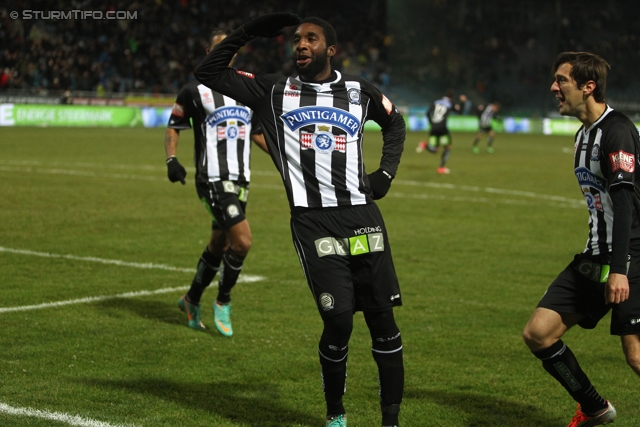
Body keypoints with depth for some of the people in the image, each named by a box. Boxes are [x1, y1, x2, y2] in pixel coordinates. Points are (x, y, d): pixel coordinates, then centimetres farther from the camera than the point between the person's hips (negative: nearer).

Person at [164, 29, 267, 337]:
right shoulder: (195, 91, -3)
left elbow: (257, 133, 22)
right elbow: (173, 126, 3)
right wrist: (171, 159, -13)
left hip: (240, 181, 6)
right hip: (213, 181, -6)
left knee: (218, 245, 15)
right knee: (242, 241, -17)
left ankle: (191, 300, 35)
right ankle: (222, 302, 5)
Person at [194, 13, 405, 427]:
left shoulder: (359, 91, 11)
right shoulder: (274, 91, 8)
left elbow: (395, 123, 30)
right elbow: (208, 72, 7)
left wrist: (386, 172, 16)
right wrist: (247, 33, 1)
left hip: (362, 216, 2)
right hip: (312, 222, -2)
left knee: (383, 319, 0)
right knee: (338, 321, -11)